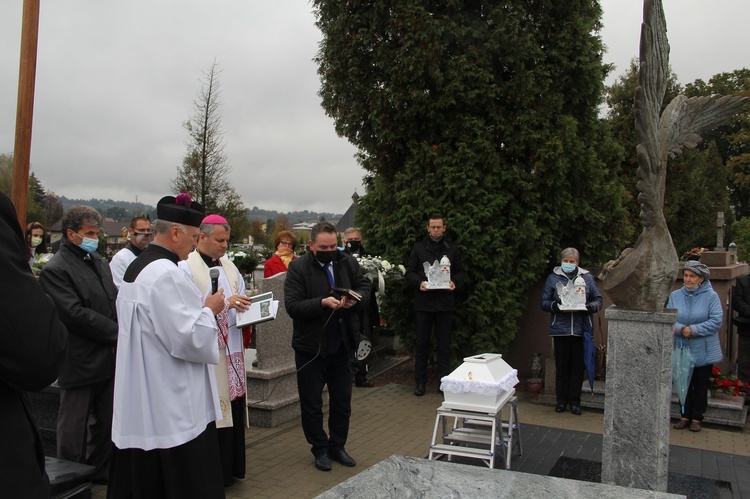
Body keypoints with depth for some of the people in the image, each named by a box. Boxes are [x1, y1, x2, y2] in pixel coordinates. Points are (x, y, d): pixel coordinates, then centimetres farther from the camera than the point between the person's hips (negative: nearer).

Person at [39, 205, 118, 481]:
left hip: (108, 359, 7)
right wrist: (116, 333, -14)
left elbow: (115, 300, 11)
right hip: (81, 363, -7)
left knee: (106, 422, 18)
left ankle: (100, 471, 34)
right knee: (74, 430, 7)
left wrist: (119, 336, -5)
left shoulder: (98, 261, 10)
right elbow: (75, 314, -19)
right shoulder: (55, 270, -12)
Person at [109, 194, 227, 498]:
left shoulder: (135, 268, 11)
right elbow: (189, 339, -22)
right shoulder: (167, 274, -20)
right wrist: (209, 310, -6)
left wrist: (200, 312, 16)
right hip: (173, 412, -10)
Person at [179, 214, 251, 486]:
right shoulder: (186, 267, -8)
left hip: (231, 350, 6)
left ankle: (230, 468, 22)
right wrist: (222, 303, -23)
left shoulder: (229, 267, 13)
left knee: (232, 408, 10)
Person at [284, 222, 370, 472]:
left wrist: (356, 298, -14)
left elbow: (364, 285, 8)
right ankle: (320, 449, 29)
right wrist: (323, 303, -30)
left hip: (342, 345, 4)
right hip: (311, 346, -3)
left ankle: (337, 446, 34)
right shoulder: (298, 268, -12)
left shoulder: (348, 262, -1)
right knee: (312, 403, 10)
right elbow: (292, 306, -18)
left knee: (342, 400, 15)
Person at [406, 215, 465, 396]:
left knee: (444, 344, 6)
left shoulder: (452, 249, 8)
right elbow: (410, 272, 5)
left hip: (445, 302, 1)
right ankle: (420, 382, 14)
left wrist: (455, 282, -8)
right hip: (423, 301, -1)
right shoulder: (419, 248, 5)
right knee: (422, 343, 6)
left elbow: (461, 271, 13)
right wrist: (419, 282, -15)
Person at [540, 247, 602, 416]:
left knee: (578, 366, 5)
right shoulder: (553, 278, 7)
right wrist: (555, 305, -16)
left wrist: (590, 306, -14)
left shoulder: (587, 278, 8)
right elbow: (544, 302, 4)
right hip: (560, 328, 0)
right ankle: (561, 400, 17)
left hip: (581, 329, 0)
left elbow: (599, 300, 7)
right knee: (561, 365, 5)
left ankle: (575, 401, 16)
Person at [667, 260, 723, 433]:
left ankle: (696, 418, 21)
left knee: (701, 386, 9)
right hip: (682, 349, 2)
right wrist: (680, 329, -23)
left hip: (703, 351, -2)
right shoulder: (675, 295, 0)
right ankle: (685, 416, 22)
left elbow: (716, 321, -14)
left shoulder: (711, 296, -8)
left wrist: (694, 330, -21)